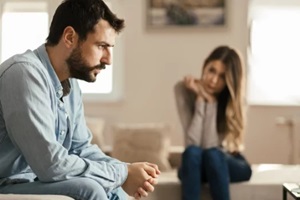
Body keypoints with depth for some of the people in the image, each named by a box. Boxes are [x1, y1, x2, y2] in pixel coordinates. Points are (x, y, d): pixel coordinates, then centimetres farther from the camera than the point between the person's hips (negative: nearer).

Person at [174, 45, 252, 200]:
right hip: (194, 164, 1)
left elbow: (210, 145, -25)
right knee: (192, 152, -33)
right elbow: (193, 143, -21)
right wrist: (201, 100, -24)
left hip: (230, 163, -1)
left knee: (212, 154, -34)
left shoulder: (234, 99, -14)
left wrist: (211, 102, -25)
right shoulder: (183, 89, -13)